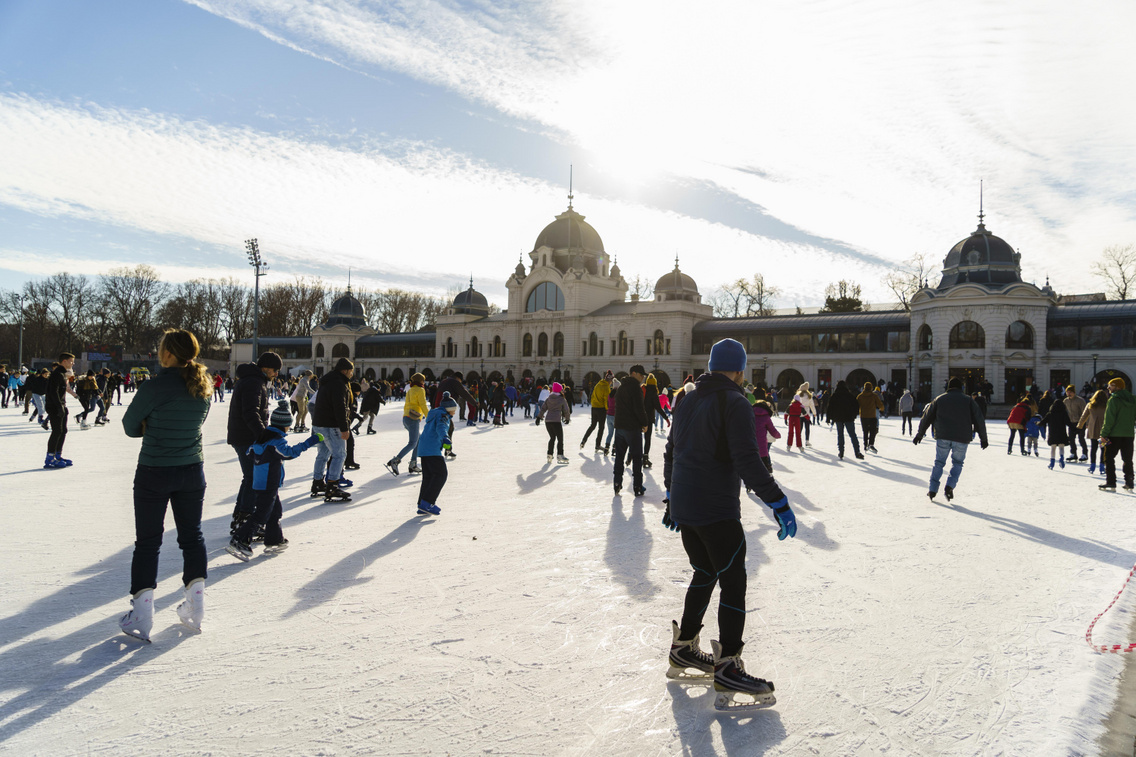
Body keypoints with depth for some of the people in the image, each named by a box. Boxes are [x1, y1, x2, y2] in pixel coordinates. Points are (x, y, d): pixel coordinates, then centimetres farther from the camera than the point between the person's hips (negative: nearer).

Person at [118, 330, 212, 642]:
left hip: (154, 473, -4)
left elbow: (130, 426, -6)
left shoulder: (155, 387, -17)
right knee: (192, 535, 16)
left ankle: (141, 616, 8)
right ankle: (195, 607, 19)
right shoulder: (204, 387, 0)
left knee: (148, 541, 6)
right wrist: (161, 427, 6)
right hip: (192, 471, 5)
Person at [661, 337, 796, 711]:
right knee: (733, 583, 0)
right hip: (717, 512, -8)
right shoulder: (734, 402, -13)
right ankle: (728, 672, 1)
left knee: (705, 572, 22)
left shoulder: (686, 401, 12)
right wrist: (779, 503, -17)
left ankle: (684, 649, 30)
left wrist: (672, 496, 28)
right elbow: (748, 461, -21)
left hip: (683, 508, 8)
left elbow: (671, 453, 19)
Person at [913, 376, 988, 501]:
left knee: (939, 462, 12)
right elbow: (978, 419, 6)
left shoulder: (939, 399, 12)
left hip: (942, 437, 1)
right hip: (962, 439, -1)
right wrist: (983, 438, 12)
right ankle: (950, 486, -4)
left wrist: (919, 434, 19)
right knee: (957, 463, 15)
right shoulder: (968, 400, 9)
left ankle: (932, 489, 6)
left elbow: (927, 417, 13)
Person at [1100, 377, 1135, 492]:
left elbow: (1109, 419, -16)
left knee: (1109, 458, 2)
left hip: (1115, 434, -6)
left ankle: (1111, 482, -2)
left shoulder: (1114, 399, -13)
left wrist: (1104, 434, -13)